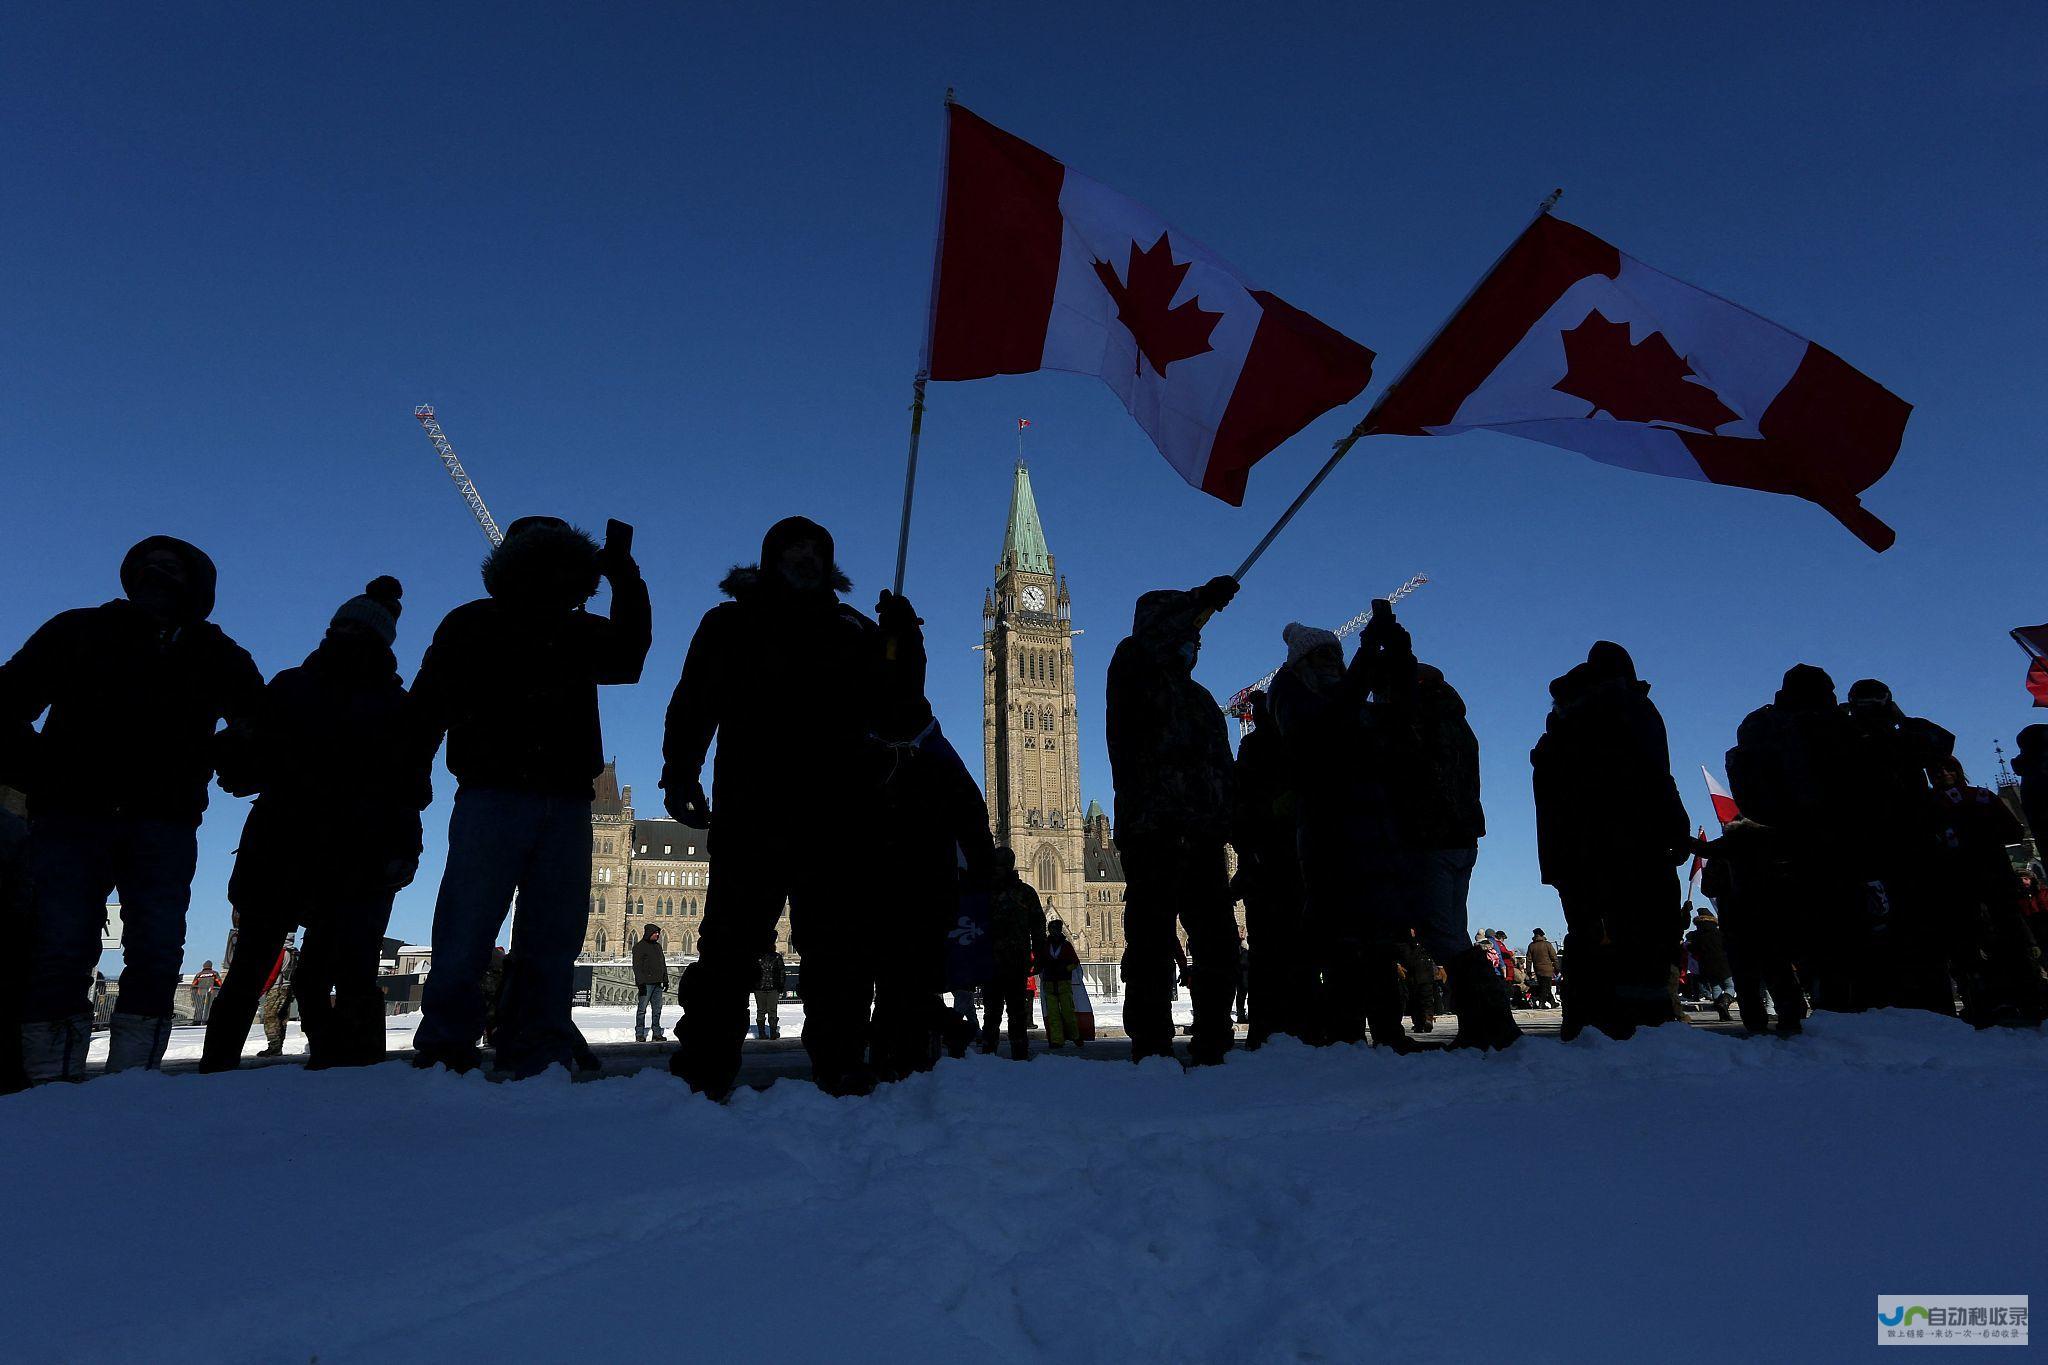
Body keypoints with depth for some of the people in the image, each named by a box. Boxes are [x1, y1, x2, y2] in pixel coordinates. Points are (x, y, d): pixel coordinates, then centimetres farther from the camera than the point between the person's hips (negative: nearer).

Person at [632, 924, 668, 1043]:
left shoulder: (658, 946, 19)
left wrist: (665, 980, 19)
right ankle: (639, 1034, 0)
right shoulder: (639, 947, -3)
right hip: (646, 983, -7)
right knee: (642, 1009, -4)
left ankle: (657, 1033, 12)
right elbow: (637, 966, -11)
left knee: (657, 1009, 7)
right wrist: (640, 982, -20)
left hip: (658, 983, 7)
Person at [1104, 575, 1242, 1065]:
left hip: (1203, 839, 7)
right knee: (1152, 942, -8)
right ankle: (1151, 1047, -3)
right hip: (1152, 836, -7)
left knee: (1218, 944, 8)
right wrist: (1199, 600, -24)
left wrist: (1229, 826, 14)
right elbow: (1141, 645, -21)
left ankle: (1213, 1045, 17)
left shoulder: (1199, 695, 27)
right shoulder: (1133, 675, 5)